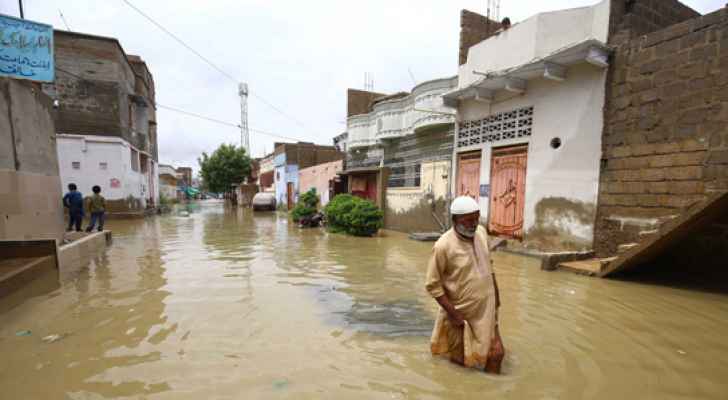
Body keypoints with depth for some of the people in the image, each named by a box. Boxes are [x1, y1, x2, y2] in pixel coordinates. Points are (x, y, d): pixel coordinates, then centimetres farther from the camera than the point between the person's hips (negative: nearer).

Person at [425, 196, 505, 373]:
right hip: (461, 313, -5)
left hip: (486, 310, 5)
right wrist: (453, 313, -18)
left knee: (496, 353, 13)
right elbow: (432, 285, -18)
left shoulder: (481, 232, -4)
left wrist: (496, 295, 14)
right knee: (461, 360, 12)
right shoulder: (443, 246, -24)